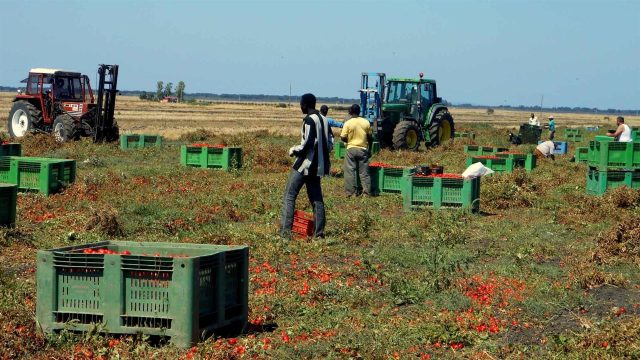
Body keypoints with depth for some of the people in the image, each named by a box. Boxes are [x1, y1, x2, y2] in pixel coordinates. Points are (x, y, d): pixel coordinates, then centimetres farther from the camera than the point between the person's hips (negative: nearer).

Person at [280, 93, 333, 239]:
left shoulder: (309, 120, -14)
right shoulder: (324, 120, 11)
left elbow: (308, 143, -22)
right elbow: (330, 143, 12)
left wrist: (294, 150, -7)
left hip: (305, 164, -8)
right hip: (318, 165, 8)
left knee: (289, 195, -4)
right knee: (316, 198, 11)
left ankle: (285, 231, -10)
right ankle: (319, 231, 8)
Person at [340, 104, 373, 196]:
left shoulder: (348, 123, -9)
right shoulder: (366, 122, 0)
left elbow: (343, 137, -9)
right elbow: (370, 137, 6)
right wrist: (369, 148, 19)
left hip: (351, 149, -2)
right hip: (363, 149, 2)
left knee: (350, 171, 5)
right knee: (364, 171, 8)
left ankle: (352, 192, 3)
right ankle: (366, 191, 6)